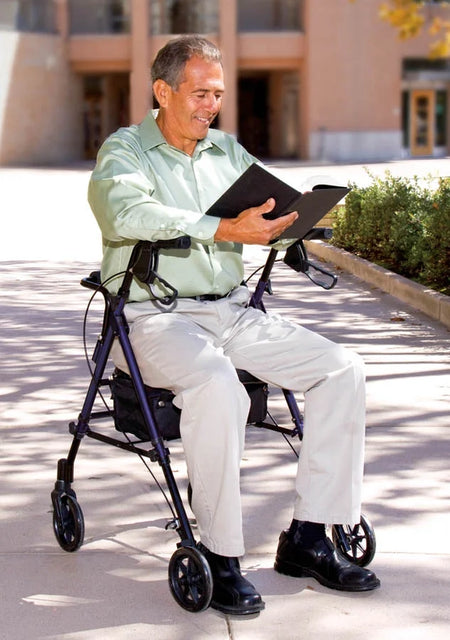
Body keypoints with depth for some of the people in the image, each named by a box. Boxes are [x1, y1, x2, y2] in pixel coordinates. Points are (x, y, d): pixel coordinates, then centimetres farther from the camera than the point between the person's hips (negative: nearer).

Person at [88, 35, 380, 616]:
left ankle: (307, 538, -7)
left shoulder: (228, 152, 19)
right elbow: (128, 213, -21)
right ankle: (220, 554, -23)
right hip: (154, 317, -6)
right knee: (218, 387, -37)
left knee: (342, 370, -10)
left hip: (231, 310, 7)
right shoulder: (124, 151, 0)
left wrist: (290, 217, -14)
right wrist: (224, 229, -30)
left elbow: (267, 212, 12)